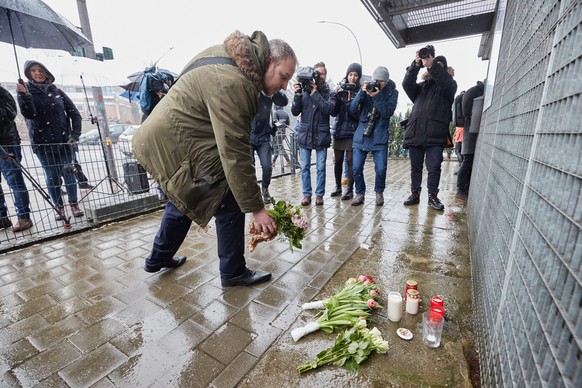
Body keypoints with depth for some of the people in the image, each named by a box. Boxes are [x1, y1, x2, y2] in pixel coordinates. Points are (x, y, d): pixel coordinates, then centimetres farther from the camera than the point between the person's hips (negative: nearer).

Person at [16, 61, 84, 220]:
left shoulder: (56, 91, 9)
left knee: (68, 172, 1)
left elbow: (74, 114, 7)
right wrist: (24, 96, -29)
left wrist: (75, 135, -3)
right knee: (52, 176, 1)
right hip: (42, 143, -1)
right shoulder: (25, 91, 3)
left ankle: (74, 205, 11)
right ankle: (59, 207, 11)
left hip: (63, 141, 1)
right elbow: (29, 114, -13)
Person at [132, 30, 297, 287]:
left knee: (184, 198, 25)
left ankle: (158, 259, 45)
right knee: (229, 205, -6)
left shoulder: (238, 59, 5)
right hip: (174, 145, -11)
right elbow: (235, 155, -30)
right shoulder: (232, 84, -27)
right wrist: (256, 209, -25)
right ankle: (233, 272, 13)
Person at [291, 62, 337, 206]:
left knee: (320, 168, 3)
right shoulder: (304, 91, 8)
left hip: (321, 136, -1)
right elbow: (295, 112, 2)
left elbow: (330, 110, -14)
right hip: (305, 135, 1)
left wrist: (315, 93, -14)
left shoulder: (329, 94, 6)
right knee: (305, 167, 4)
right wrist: (297, 95, -11)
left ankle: (319, 194, 15)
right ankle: (306, 194, 15)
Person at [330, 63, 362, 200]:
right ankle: (338, 187, 21)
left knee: (350, 160, -3)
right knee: (337, 160, 8)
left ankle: (350, 189, 7)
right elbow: (334, 110, -1)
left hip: (352, 130, -3)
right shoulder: (340, 87, 8)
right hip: (338, 129, 4)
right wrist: (336, 95, -14)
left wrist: (349, 100, -21)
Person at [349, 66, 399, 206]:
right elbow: (352, 109, -2)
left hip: (379, 138, -1)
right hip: (361, 135, 2)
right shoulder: (366, 88, 6)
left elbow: (388, 112, -11)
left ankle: (379, 192, 23)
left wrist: (377, 97, -19)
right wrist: (362, 93, -15)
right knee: (356, 168, -1)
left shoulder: (392, 92, 3)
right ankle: (360, 193, 19)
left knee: (381, 169, -4)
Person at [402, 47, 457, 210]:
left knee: (434, 167, -3)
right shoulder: (421, 86, 21)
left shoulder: (448, 86, 12)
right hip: (416, 133, 3)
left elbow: (447, 83, -12)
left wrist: (432, 65, -19)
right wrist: (416, 65, -10)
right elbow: (407, 84, 3)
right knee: (415, 167, 7)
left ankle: (433, 196, 9)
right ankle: (415, 194, 17)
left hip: (435, 135, -3)